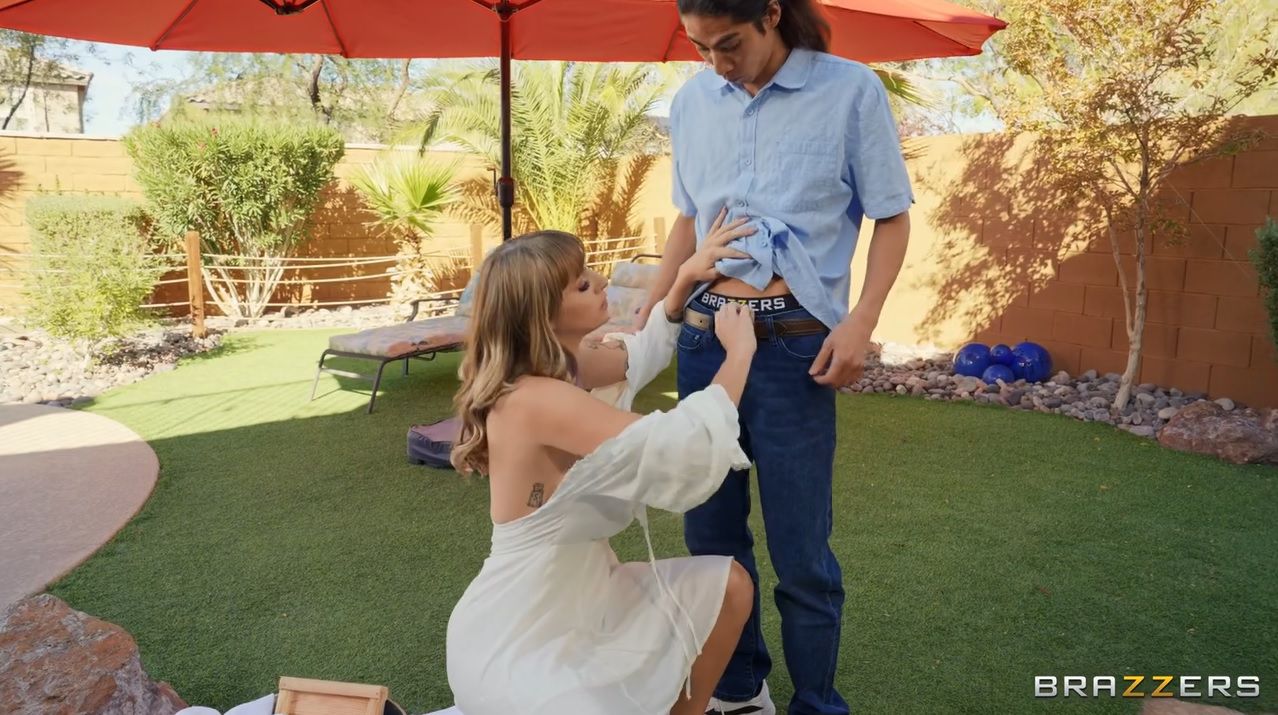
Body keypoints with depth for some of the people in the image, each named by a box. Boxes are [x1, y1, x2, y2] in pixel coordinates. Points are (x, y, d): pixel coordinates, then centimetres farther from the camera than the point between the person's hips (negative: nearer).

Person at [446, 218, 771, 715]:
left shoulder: (558, 367, 0)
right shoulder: (535, 400, -30)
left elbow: (638, 357, 20)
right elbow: (685, 448, -33)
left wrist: (685, 279, 8)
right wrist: (740, 353, -17)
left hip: (575, 596, 10)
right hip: (516, 646, -9)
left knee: (726, 585, 11)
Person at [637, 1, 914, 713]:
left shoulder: (851, 89, -2)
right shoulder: (691, 101, 9)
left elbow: (892, 218, 1)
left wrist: (861, 320, -12)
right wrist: (648, 314, 11)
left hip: (794, 342, -4)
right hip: (704, 335, 5)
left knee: (800, 550, 0)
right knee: (710, 529, 12)